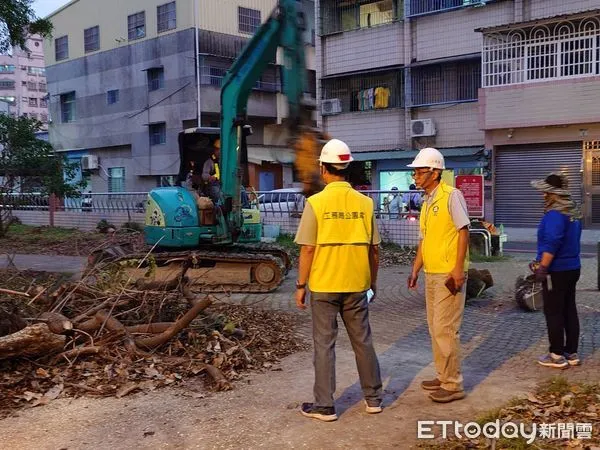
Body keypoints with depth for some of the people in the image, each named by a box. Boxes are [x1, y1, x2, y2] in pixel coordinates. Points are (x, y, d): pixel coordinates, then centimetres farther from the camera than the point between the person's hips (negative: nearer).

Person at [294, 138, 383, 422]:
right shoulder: (364, 203, 0)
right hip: (356, 285, 3)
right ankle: (373, 398, 26)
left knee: (324, 345, 6)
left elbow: (308, 249, -11)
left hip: (323, 285, -3)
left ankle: (324, 406, 13)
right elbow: (374, 249, 4)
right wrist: (372, 282, 16)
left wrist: (301, 285, -2)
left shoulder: (316, 202, -11)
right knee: (362, 341, 15)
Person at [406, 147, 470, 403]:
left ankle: (453, 385, 4)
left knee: (445, 329, -6)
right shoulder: (427, 202, 15)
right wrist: (415, 269, 14)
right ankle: (443, 377, 26)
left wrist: (458, 270, -20)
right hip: (431, 274, 9)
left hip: (449, 275, -9)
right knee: (435, 327, 14)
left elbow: (463, 232, -15)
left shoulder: (451, 196, -10)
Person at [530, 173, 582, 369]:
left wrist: (542, 267, -22)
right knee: (569, 311, 13)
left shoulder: (555, 214, -19)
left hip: (557, 271, -9)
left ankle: (557, 355, 6)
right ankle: (571, 353, 20)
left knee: (554, 313, 0)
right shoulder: (573, 212, 11)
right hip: (572, 268, 9)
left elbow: (551, 244, -27)